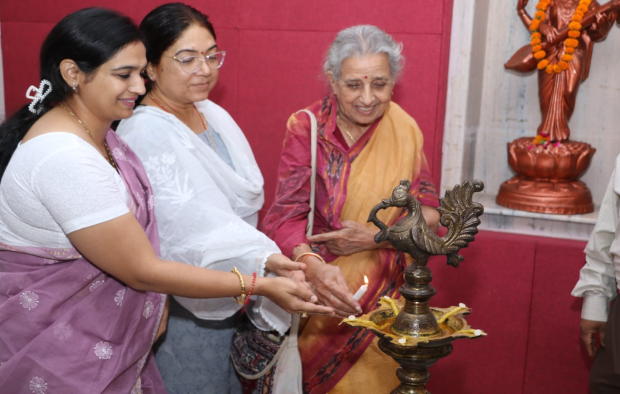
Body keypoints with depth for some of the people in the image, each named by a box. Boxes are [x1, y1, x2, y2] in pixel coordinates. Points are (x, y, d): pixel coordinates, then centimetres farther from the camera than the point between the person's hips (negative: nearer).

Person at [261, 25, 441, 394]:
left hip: (384, 296, 2)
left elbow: (429, 214, -3)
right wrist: (312, 264, -38)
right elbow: (286, 214, -19)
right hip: (319, 293, -1)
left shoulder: (404, 131, -5)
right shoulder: (307, 128, -11)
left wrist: (375, 237, -20)